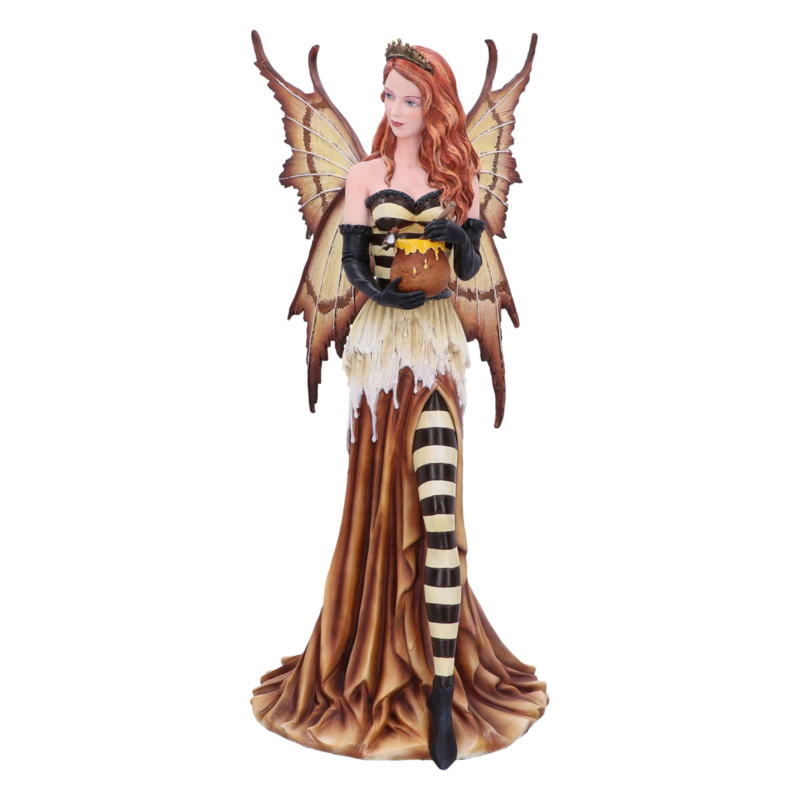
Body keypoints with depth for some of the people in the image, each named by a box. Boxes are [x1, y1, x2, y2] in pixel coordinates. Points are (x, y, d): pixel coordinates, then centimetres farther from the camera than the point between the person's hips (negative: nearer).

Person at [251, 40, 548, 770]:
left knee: (436, 504, -12)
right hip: (381, 336, 1)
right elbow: (351, 260, 4)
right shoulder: (365, 176, 9)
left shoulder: (459, 174, 10)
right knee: (380, 496, 6)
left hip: (438, 340, 0)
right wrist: (387, 290, -16)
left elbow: (472, 264, 7)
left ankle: (443, 690, -5)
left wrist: (455, 236, -15)